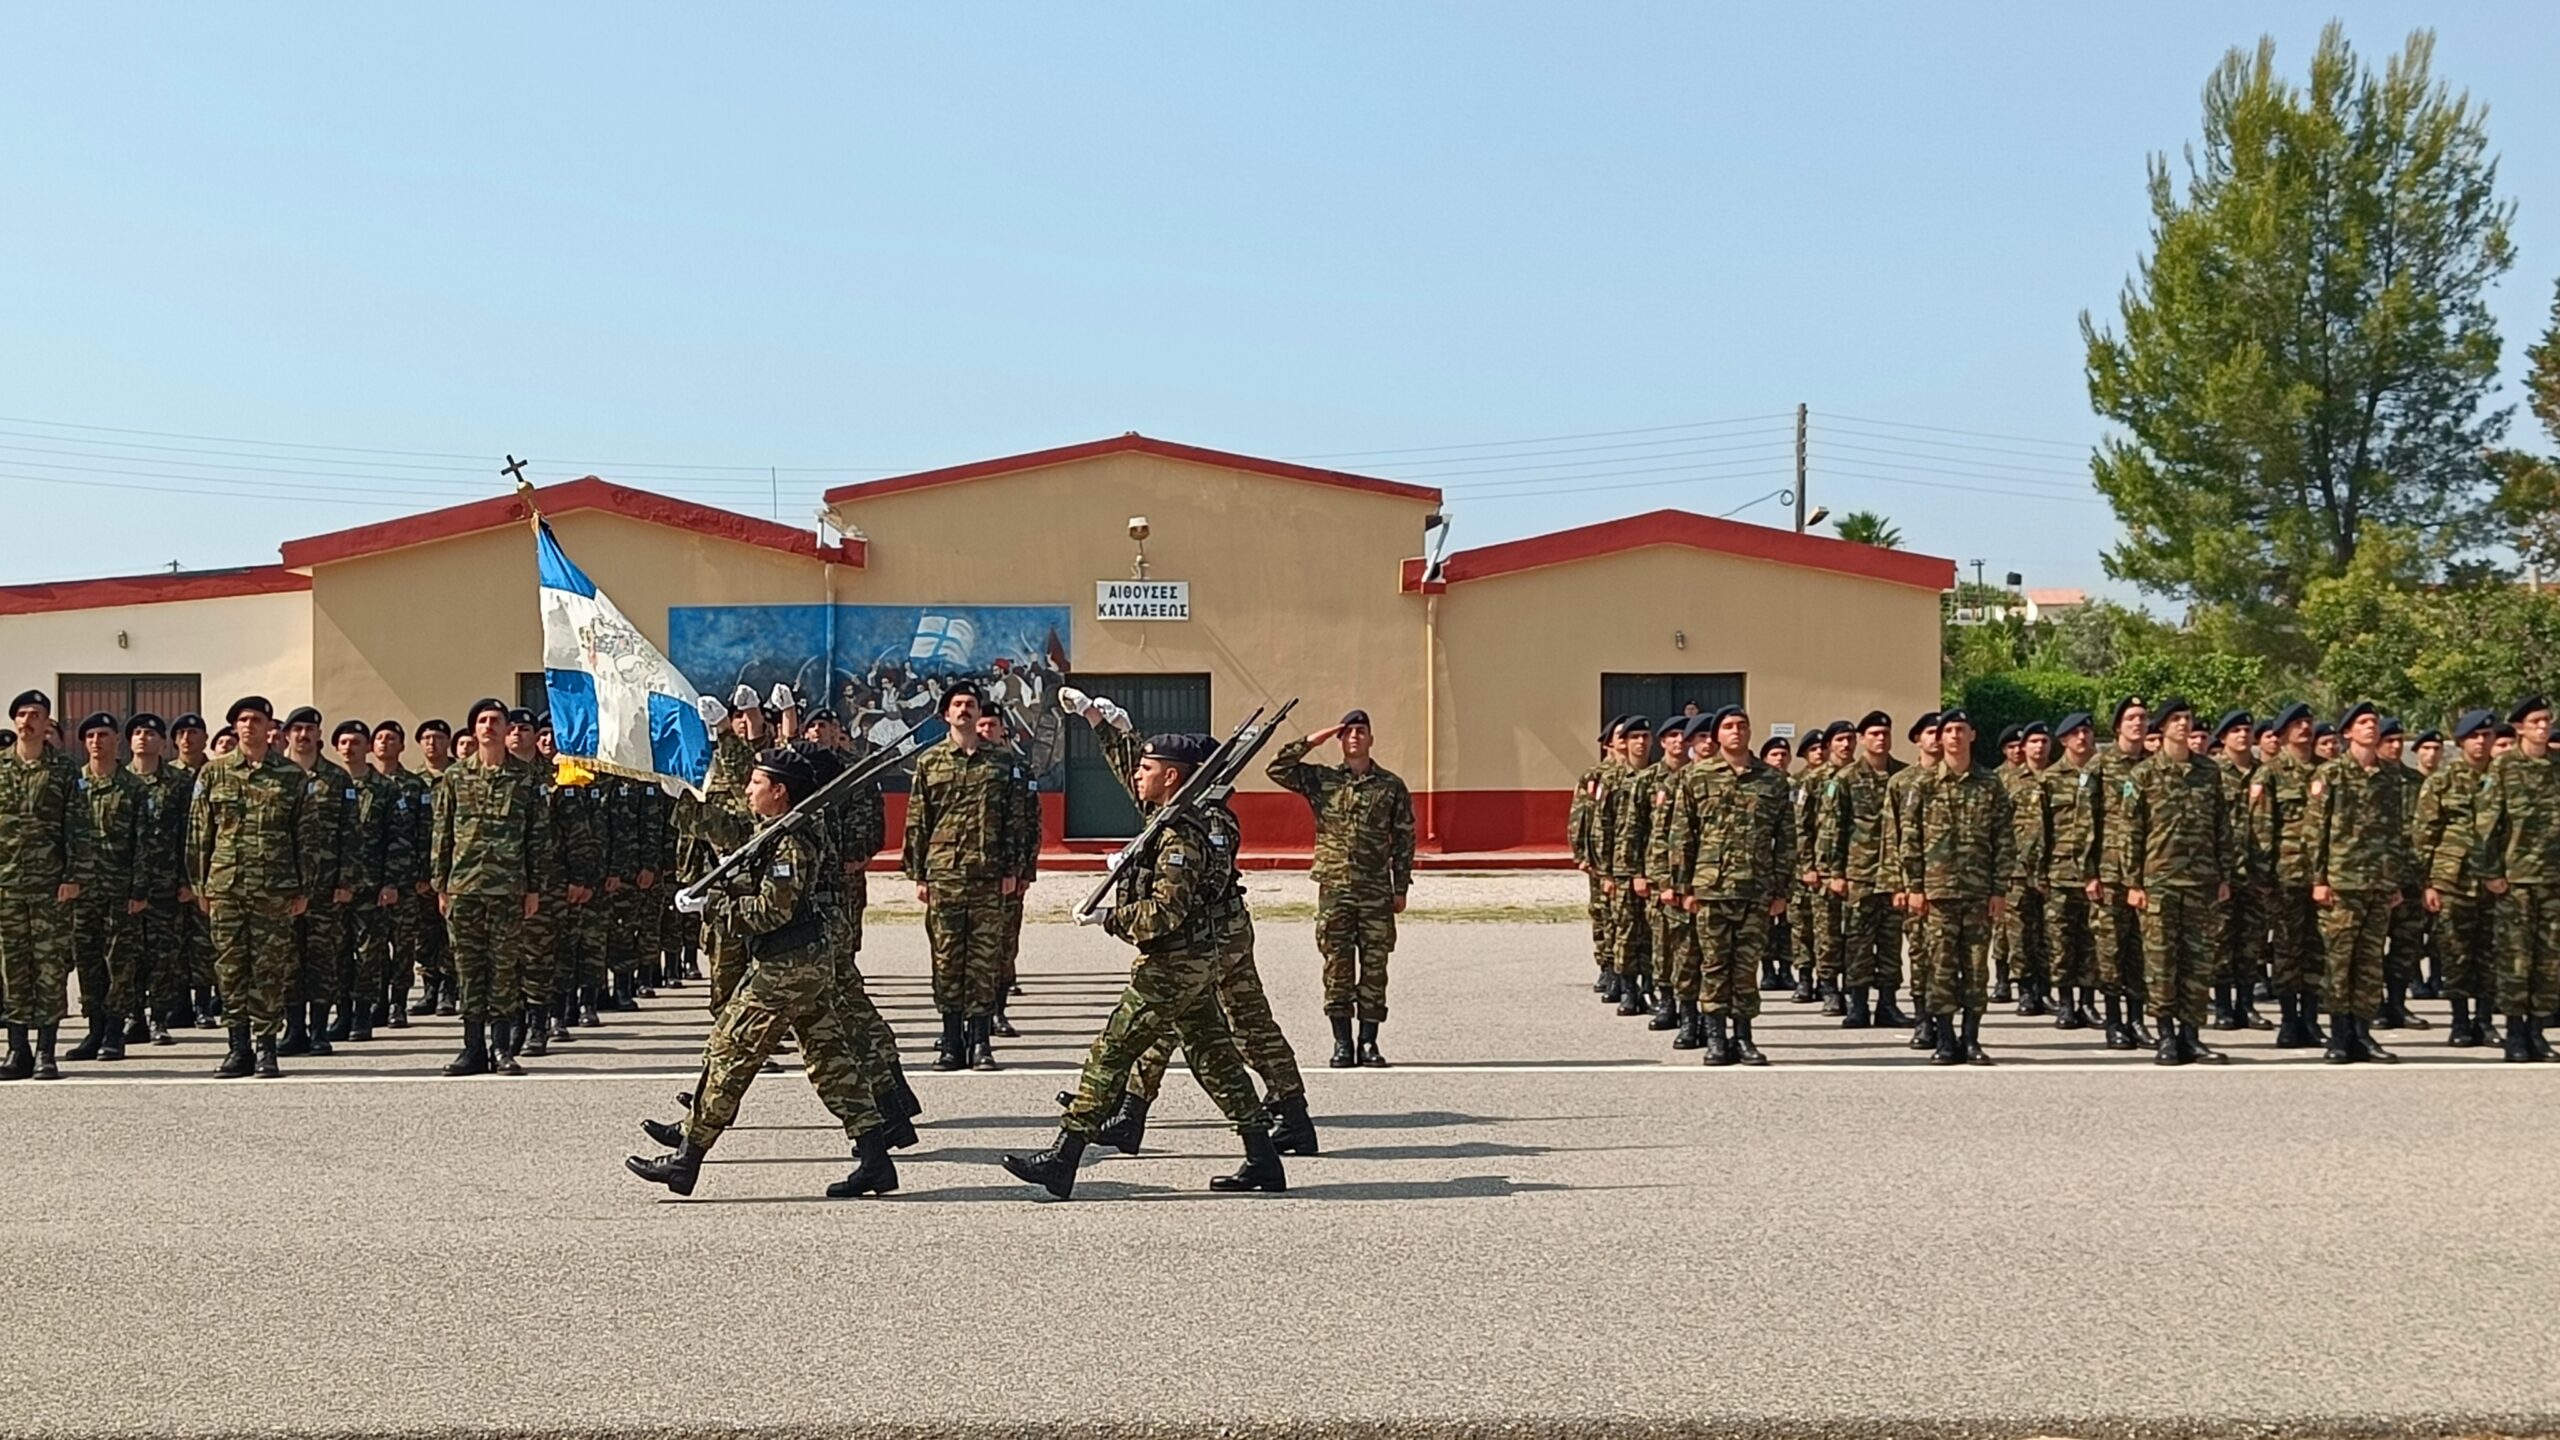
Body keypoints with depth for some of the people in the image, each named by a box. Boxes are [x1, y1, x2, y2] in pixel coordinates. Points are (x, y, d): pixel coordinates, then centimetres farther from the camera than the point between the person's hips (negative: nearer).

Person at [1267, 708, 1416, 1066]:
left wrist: (1400, 889, 3)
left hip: (1376, 891, 0)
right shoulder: (1320, 780, 5)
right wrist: (1312, 741, -5)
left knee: (1374, 966, 2)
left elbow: (1404, 839, 7)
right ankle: (1342, 1042, 9)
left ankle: (1369, 1042, 9)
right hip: (1333, 889, 0)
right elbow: (1277, 769, -4)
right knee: (1337, 966, 2)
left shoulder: (1392, 786, 5)